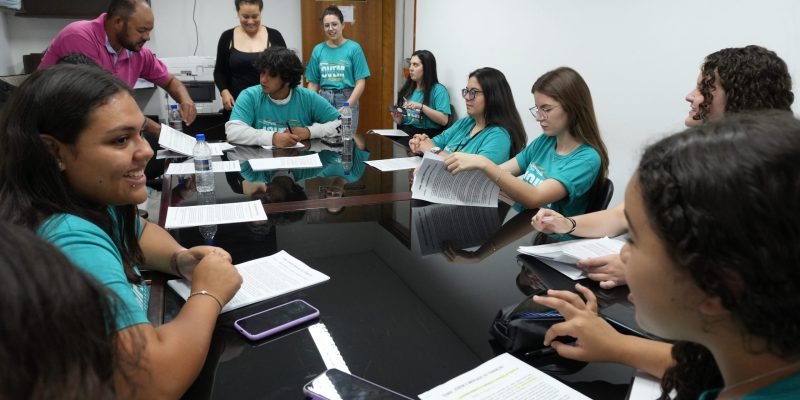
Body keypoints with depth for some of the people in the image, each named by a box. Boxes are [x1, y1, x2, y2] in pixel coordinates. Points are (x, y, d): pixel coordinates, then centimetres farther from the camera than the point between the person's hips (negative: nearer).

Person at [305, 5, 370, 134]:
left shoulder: (354, 48, -3)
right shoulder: (318, 50, 6)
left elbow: (360, 82, -7)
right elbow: (313, 83, 9)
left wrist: (347, 106, -15)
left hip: (347, 100, -2)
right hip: (323, 100, 3)